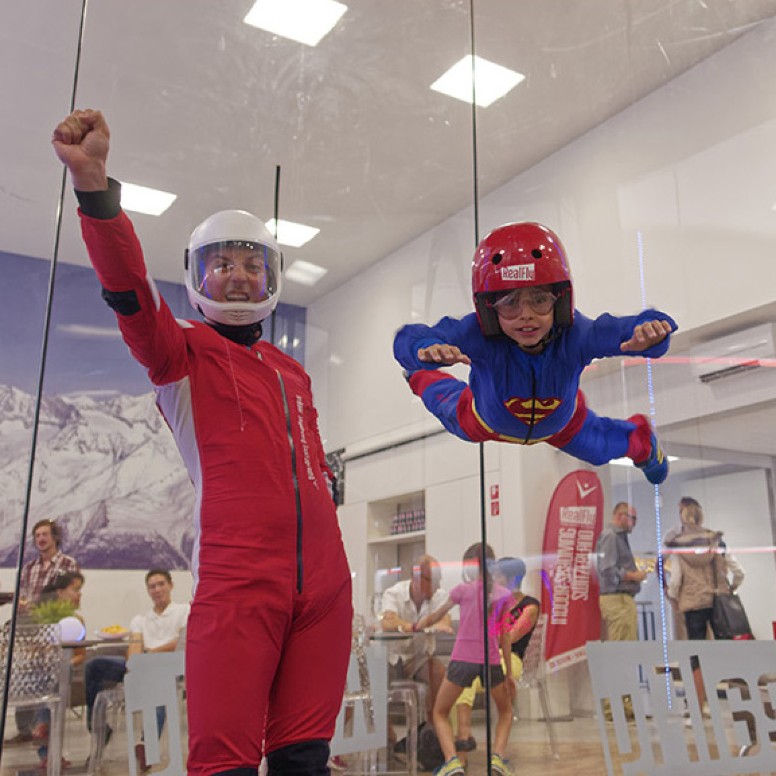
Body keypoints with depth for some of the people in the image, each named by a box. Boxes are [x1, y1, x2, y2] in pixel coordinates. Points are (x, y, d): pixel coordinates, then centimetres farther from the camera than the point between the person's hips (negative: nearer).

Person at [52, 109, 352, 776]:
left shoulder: (292, 372, 23)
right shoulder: (184, 352, 6)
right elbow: (131, 294, -14)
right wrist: (94, 185, -27)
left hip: (324, 584, 5)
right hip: (237, 585, -5)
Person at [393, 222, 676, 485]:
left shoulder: (574, 335, -44)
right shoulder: (479, 335, -46)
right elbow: (407, 339, -52)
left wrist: (649, 332, -72)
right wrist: (427, 350, -76)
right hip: (488, 424, -1)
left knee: (601, 450, 25)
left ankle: (639, 436, 63)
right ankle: (422, 379, 63)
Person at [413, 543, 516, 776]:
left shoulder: (462, 590, 2)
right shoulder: (504, 595, 4)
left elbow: (436, 616, 16)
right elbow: (504, 637, 4)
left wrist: (418, 625, 35)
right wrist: (509, 672, 10)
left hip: (462, 659, -2)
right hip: (492, 661, 2)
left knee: (440, 714, 15)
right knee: (506, 712, 26)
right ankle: (497, 756, 4)